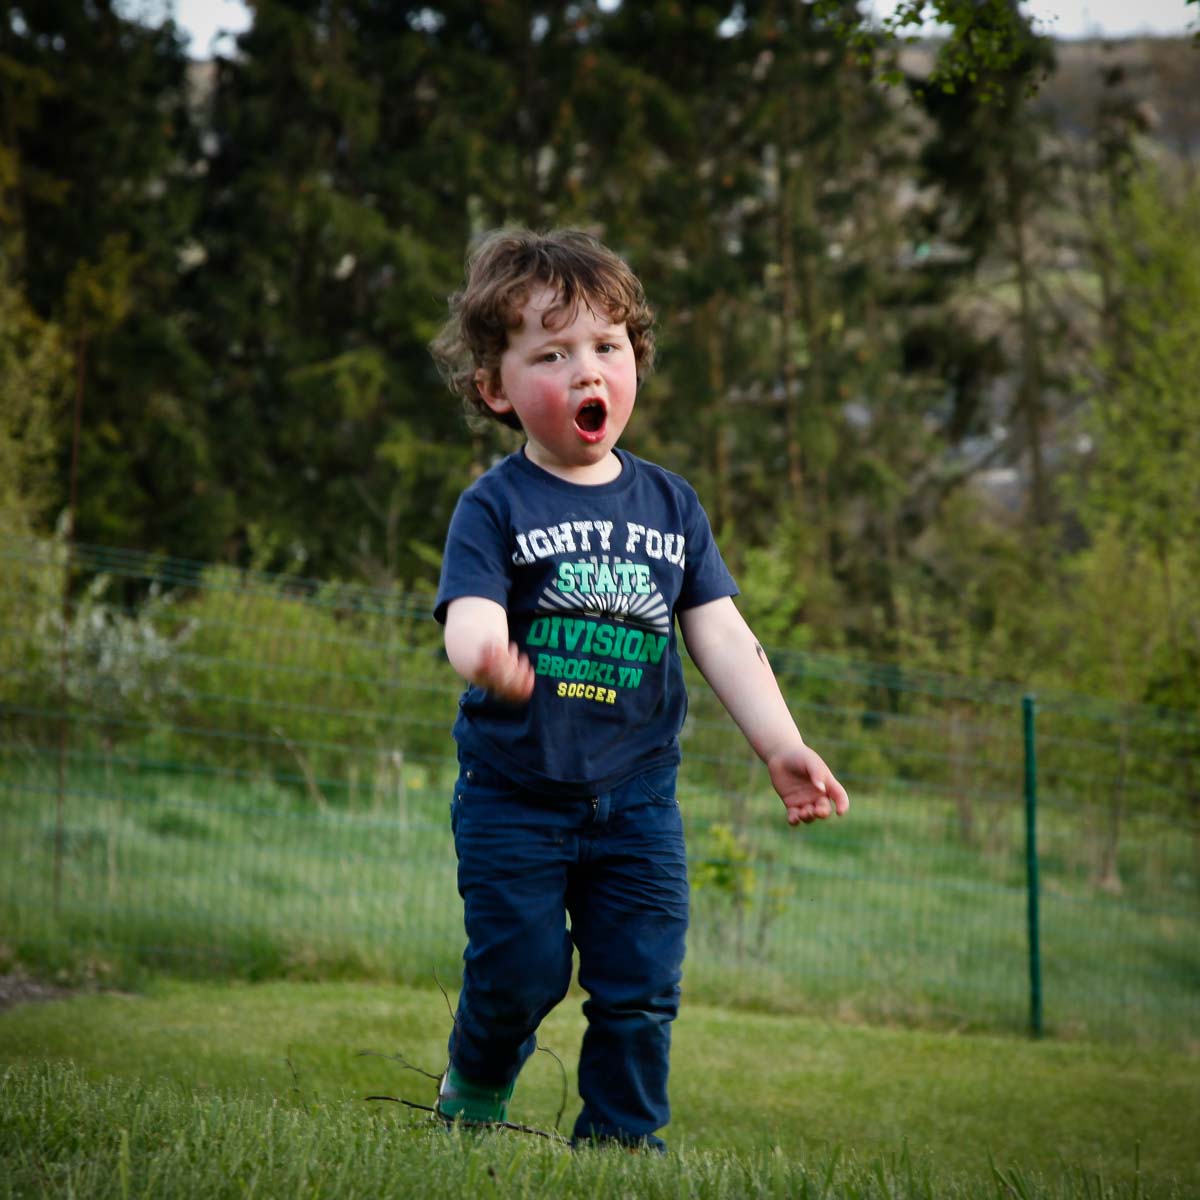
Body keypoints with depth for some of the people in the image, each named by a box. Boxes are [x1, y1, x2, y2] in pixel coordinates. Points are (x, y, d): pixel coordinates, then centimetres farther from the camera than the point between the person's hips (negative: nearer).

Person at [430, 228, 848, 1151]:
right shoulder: (497, 507, -7)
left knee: (641, 989, 2)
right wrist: (483, 655, -47)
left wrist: (782, 746, -7)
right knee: (520, 973, 1)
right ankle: (476, 1091, 30)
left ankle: (622, 1138, 17)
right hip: (513, 797, -3)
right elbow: (469, 616, -22)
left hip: (637, 799, 3)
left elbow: (722, 635, 4)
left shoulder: (669, 506, 5)